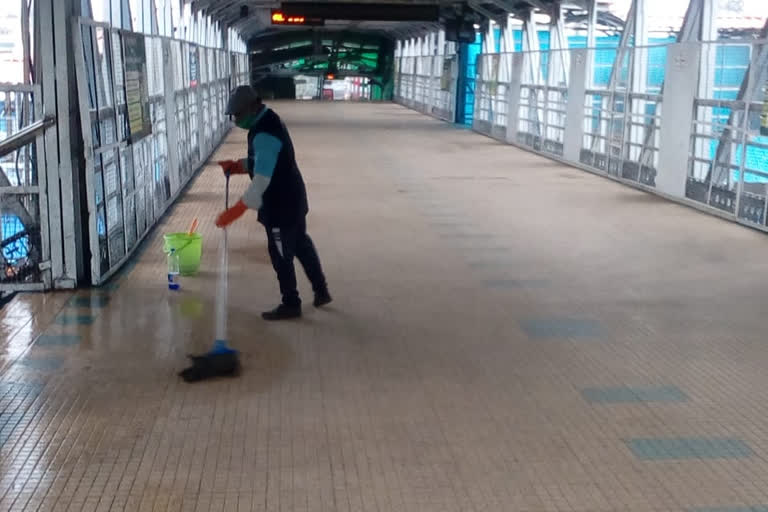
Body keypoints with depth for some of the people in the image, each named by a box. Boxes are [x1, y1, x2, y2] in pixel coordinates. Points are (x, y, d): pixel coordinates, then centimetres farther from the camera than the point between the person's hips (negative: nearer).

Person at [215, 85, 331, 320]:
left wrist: (235, 212, -35)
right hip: (291, 198, 10)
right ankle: (321, 291, 35)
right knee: (301, 244, 22)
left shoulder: (265, 135, -28)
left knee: (281, 255, 4)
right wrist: (236, 165, 1)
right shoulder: (267, 120, 5)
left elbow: (261, 181, -33)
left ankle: (291, 304, 18)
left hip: (280, 204, -10)